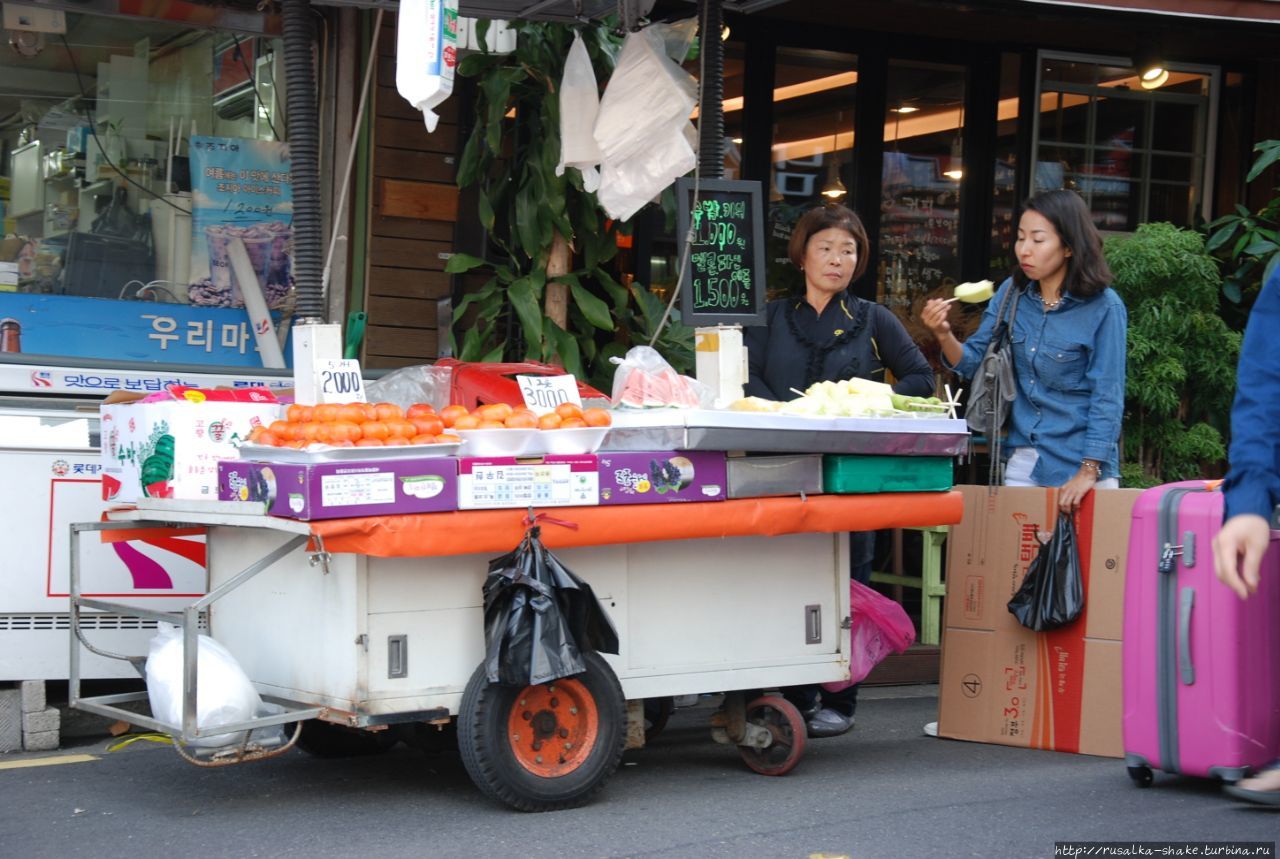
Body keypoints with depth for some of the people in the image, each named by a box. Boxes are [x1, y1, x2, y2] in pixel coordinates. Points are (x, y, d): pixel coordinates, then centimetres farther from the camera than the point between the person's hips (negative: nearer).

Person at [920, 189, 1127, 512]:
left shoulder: (1103, 307, -11)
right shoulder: (1013, 293, 3)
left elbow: (1107, 397, -13)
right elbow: (973, 363, 6)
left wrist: (1088, 474, -18)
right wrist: (943, 335, -14)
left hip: (1081, 462, -4)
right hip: (1023, 460, 4)